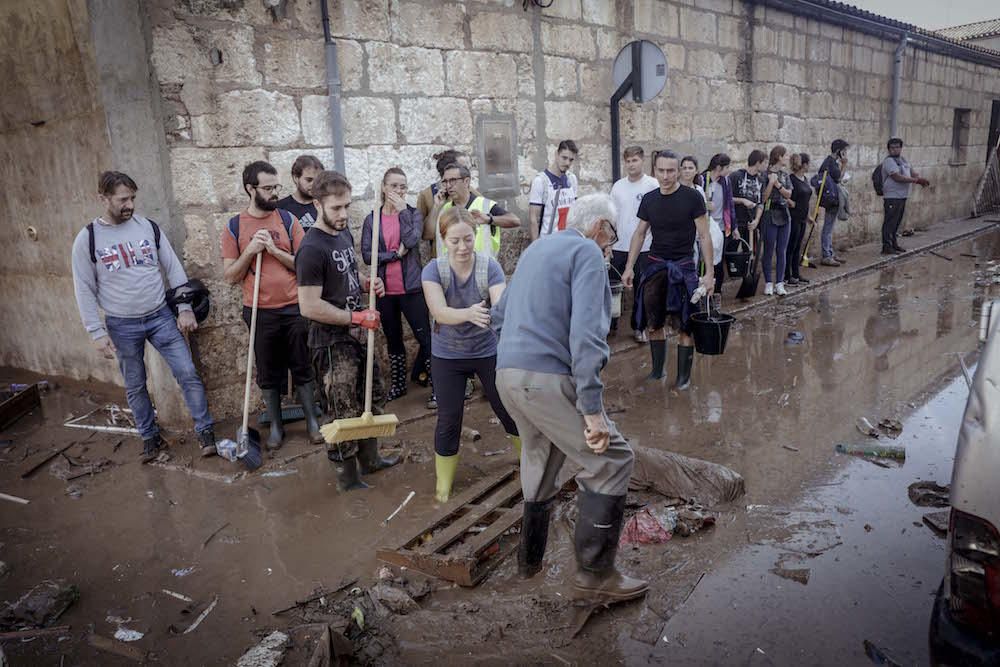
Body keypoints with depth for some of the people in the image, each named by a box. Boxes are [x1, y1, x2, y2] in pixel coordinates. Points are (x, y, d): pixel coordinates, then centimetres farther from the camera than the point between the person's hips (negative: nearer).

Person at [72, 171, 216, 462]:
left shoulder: (149, 227, 0)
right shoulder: (87, 239, -5)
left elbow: (174, 270, 4)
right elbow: (85, 290, -3)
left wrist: (185, 309, -1)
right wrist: (98, 332, -7)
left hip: (161, 317, 1)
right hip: (122, 326, -1)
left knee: (188, 374, -3)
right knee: (135, 386, 11)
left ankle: (205, 431, 9)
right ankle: (150, 437, 28)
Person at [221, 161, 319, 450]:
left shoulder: (288, 220, 0)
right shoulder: (234, 227, 0)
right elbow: (230, 276, -1)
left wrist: (274, 250, -15)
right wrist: (250, 250, -15)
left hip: (294, 309, 0)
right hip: (259, 313, 0)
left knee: (302, 368, 9)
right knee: (268, 374, 11)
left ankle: (312, 420, 22)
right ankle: (276, 425, 24)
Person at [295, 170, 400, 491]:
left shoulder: (344, 233, 6)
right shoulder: (312, 249, -21)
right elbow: (309, 306, -24)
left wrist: (368, 283, 0)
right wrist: (357, 317, -20)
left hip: (357, 334, 9)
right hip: (332, 341, -9)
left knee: (373, 395, 20)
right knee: (345, 411, 2)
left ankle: (369, 459, 37)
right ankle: (348, 476, 19)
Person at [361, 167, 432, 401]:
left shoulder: (413, 214, 2)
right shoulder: (371, 220, 4)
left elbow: (411, 240, -18)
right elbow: (366, 255, -6)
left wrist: (402, 210, -14)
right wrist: (395, 254, -14)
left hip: (411, 288, -2)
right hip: (384, 290, 2)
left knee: (425, 336, -3)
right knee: (393, 339, 15)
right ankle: (398, 383, 29)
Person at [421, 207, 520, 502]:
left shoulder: (490, 266, -17)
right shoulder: (433, 270, -16)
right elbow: (439, 312, -30)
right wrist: (469, 313, -50)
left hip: (488, 351, 0)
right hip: (448, 356, 0)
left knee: (508, 410, 12)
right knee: (448, 421, 5)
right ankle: (443, 486, 24)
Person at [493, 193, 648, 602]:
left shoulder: (535, 249, 22)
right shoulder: (587, 253, -5)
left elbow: (500, 314, 28)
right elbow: (587, 333, -18)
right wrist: (592, 410, -20)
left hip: (507, 373, 9)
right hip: (548, 378, -9)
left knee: (540, 460, 24)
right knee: (611, 461, -1)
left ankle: (530, 559, 37)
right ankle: (594, 573, 3)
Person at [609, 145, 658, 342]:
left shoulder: (653, 185, -6)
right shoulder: (618, 186, 7)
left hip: (643, 247, -4)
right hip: (618, 246, 4)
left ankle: (638, 327, 19)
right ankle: (611, 323, 23)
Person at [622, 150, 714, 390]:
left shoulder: (692, 197, -8)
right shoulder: (649, 199, 4)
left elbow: (704, 236, -7)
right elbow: (639, 234, 13)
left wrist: (709, 273, -10)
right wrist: (629, 267, 9)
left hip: (683, 267, -4)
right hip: (655, 266, 4)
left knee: (684, 325, -1)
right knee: (654, 323, 9)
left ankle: (684, 376, 12)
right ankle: (657, 370, 24)